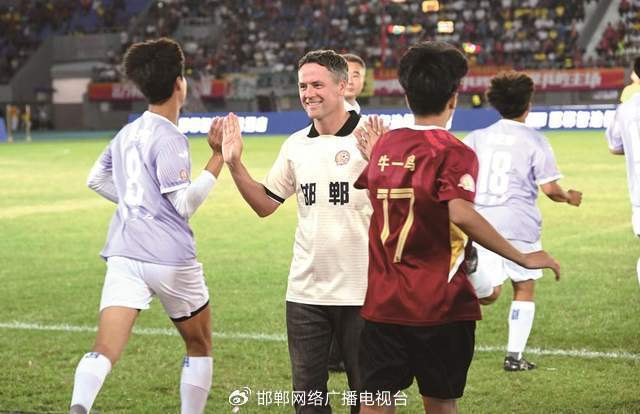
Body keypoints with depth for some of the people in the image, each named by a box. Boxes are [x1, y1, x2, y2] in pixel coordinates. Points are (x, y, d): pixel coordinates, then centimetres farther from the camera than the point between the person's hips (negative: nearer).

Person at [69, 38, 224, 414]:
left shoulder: (128, 133, 13)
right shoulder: (169, 138, -9)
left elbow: (96, 179, 27)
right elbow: (185, 203, -15)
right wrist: (218, 157, -13)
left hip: (123, 253, 5)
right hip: (170, 258, -5)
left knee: (106, 349, -10)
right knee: (200, 346, 18)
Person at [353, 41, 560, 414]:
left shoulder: (384, 146, 6)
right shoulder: (454, 153, -12)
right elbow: (461, 214, -27)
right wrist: (524, 258, -22)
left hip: (382, 303, 5)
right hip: (438, 306, -4)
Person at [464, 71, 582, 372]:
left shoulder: (477, 138, 8)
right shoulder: (535, 141, -3)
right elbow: (550, 189, -6)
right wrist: (569, 198, 13)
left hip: (481, 222, 3)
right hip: (519, 224, -3)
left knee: (489, 294, 4)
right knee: (524, 288, 15)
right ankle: (514, 355, 13)